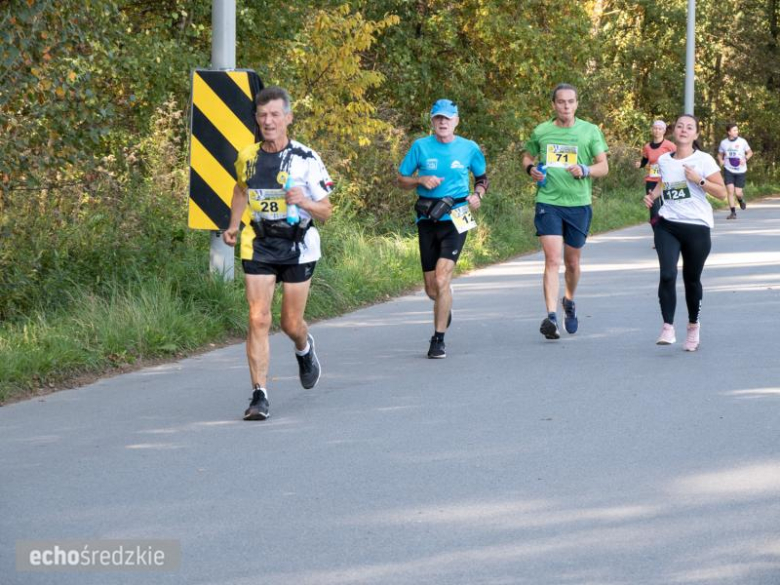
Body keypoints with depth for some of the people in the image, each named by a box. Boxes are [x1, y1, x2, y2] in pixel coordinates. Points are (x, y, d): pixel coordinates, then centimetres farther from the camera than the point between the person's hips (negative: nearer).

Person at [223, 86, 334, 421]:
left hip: (298, 246, -2)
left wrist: (305, 202, -27)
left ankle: (304, 349, 45)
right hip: (258, 245, 2)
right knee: (258, 320, -10)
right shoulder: (247, 158, 1)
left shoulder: (306, 160, -9)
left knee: (291, 323, 7)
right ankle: (259, 396, -8)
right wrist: (233, 225, 15)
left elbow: (325, 212, -7)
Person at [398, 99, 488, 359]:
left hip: (455, 219, -2)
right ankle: (446, 306, 44)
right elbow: (402, 179, 9)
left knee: (441, 280, -18)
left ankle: (438, 340, -7)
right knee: (432, 290, 7)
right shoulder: (420, 147, 2)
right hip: (427, 220, 2)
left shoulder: (469, 148, 3)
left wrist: (477, 194, -2)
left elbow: (482, 177, 18)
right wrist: (421, 180, -11)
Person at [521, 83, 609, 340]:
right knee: (552, 260, -14)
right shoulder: (540, 131, 6)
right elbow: (527, 157, 21)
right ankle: (551, 316, -19)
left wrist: (584, 170, -18)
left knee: (572, 261, 13)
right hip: (548, 201, -1)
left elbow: (603, 167, 2)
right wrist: (531, 169, -2)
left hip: (578, 203, 1)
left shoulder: (590, 131, 2)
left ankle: (569, 301, 41)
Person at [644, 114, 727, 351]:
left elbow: (722, 193, -5)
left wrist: (699, 180, -17)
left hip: (697, 227, -2)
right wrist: (653, 195, 9)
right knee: (667, 275, -17)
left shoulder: (704, 160, -4)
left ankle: (693, 326, 30)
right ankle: (668, 328, -13)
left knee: (692, 279, 8)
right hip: (667, 225, 2)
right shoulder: (664, 160, 7)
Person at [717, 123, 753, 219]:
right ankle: (733, 212, -5)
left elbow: (750, 152, 7)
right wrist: (721, 160, -7)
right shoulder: (724, 142, 0)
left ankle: (741, 200, 38)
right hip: (728, 170, 0)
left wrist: (745, 159, -12)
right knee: (730, 190, -13)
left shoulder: (742, 141, -4)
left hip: (740, 171, 0)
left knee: (738, 193, 0)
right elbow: (720, 154, 14)